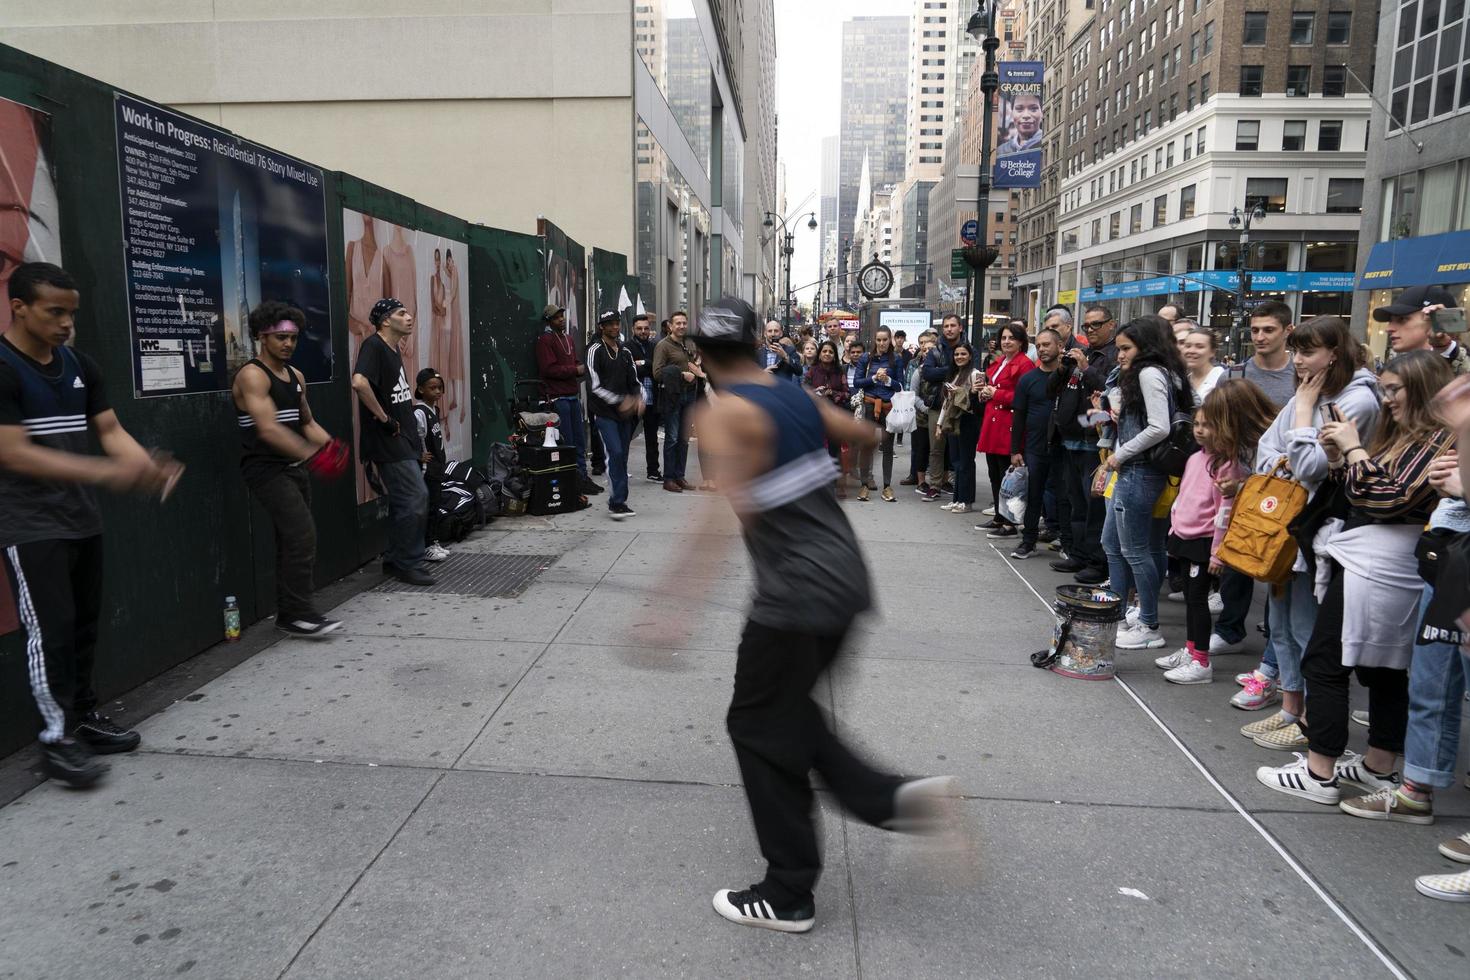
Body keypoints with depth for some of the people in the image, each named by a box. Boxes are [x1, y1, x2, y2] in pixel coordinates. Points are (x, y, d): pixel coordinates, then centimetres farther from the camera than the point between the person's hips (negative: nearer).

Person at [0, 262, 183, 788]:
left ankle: (84, 716, 25)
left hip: (82, 519, 7)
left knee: (84, 623, 12)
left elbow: (110, 431, 6)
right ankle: (56, 737, 5)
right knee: (51, 628, -5)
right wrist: (105, 472, -29)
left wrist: (147, 468, -15)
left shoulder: (80, 366, 7)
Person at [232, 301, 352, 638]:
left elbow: (307, 422, 21)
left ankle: (288, 613, 18)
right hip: (266, 468, -8)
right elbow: (268, 429, -24)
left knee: (293, 539, 10)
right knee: (303, 535, -16)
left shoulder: (295, 376, 14)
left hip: (292, 466, 8)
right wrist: (312, 455, -31)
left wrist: (330, 445, 2)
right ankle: (300, 613, -10)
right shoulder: (252, 375, -13)